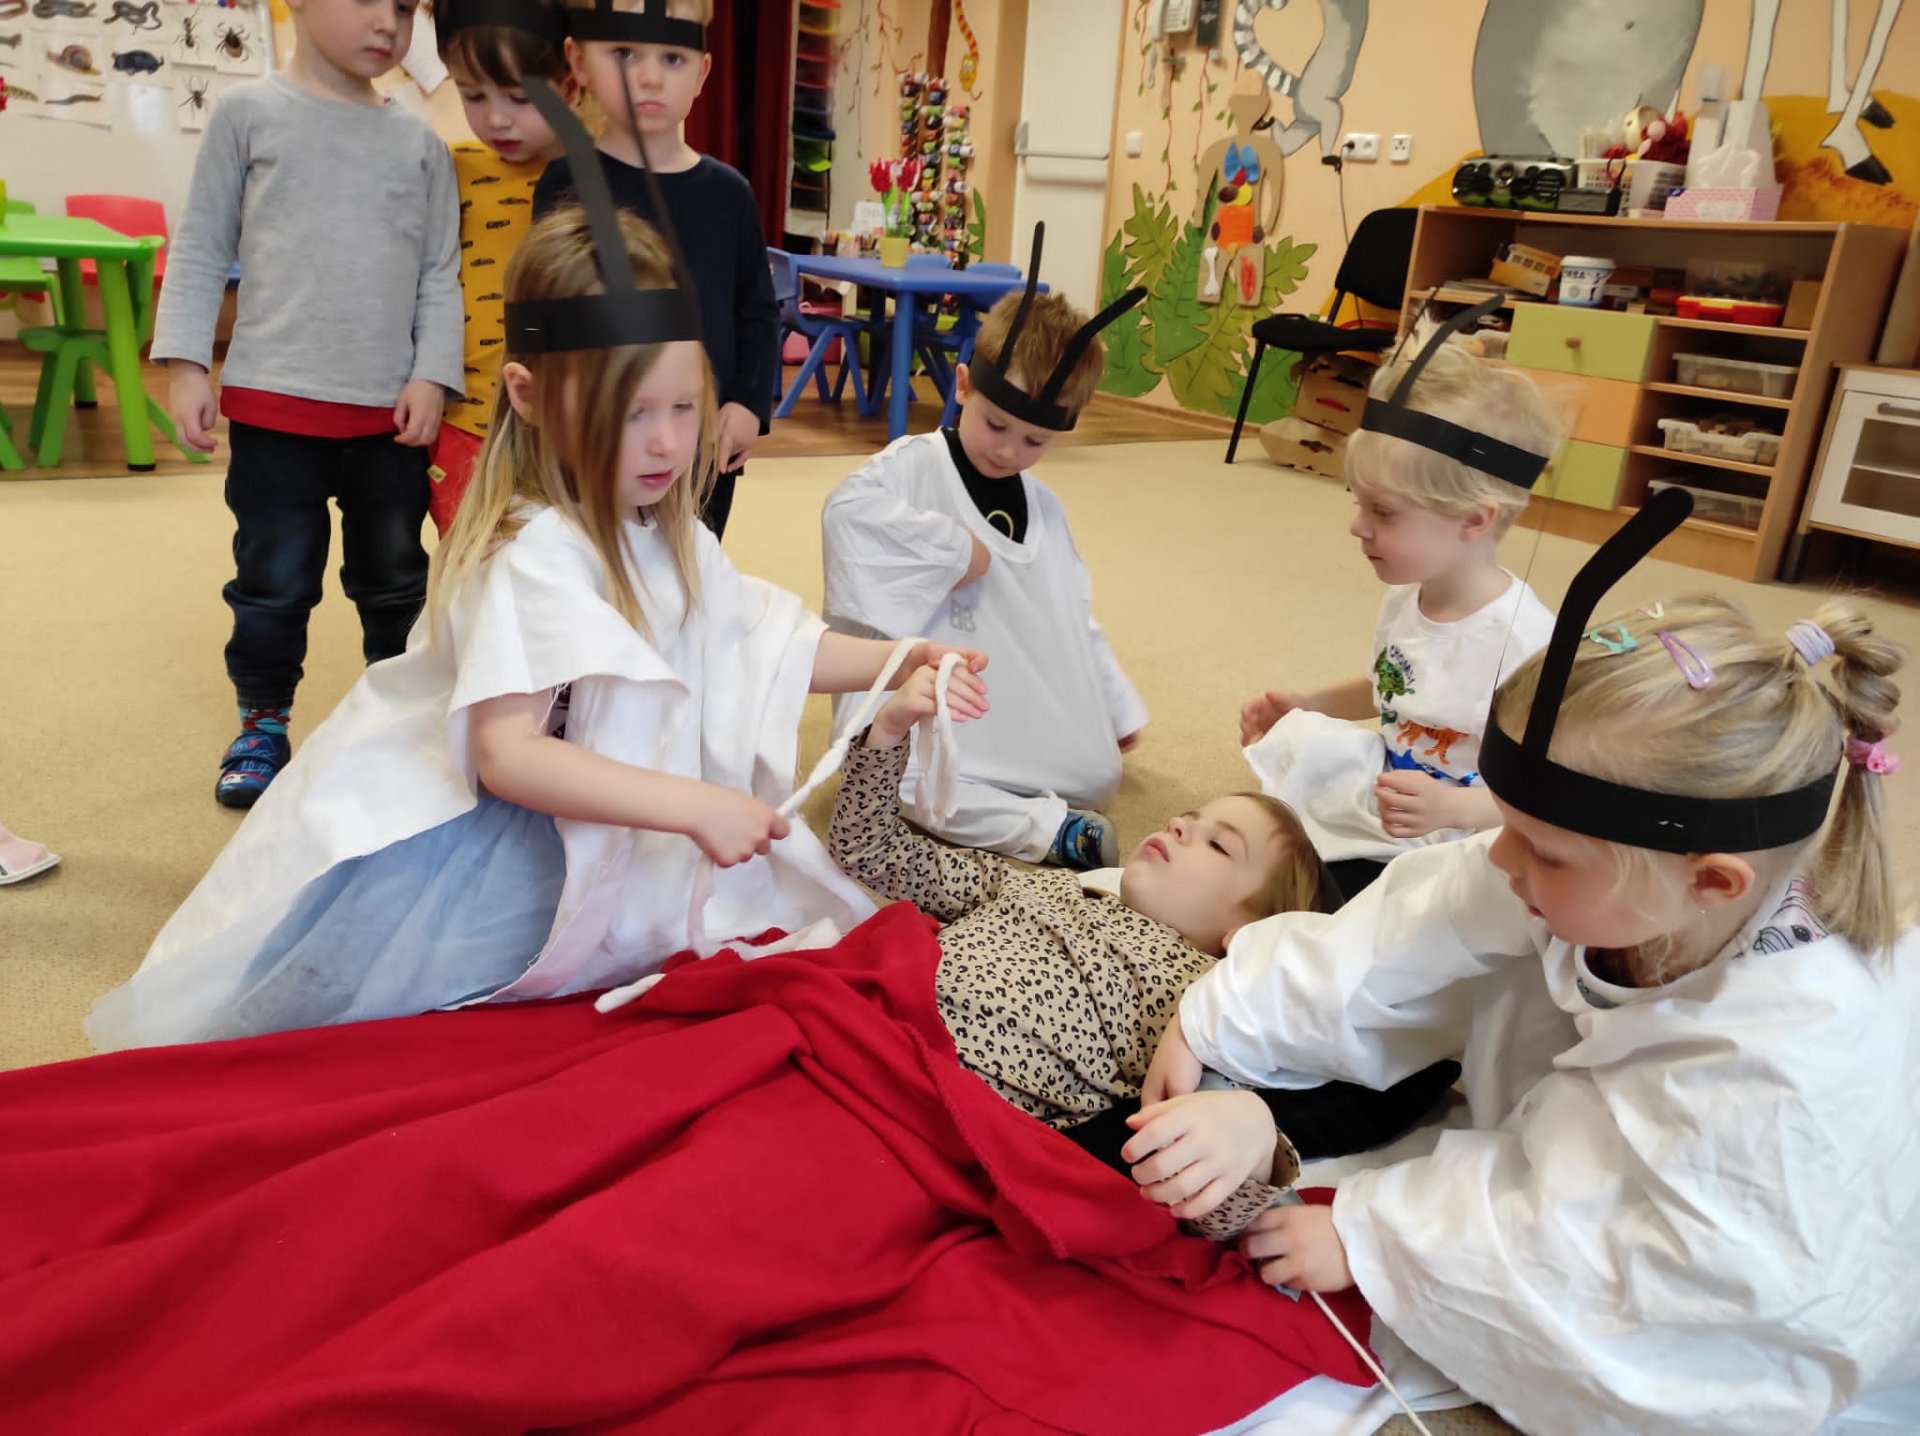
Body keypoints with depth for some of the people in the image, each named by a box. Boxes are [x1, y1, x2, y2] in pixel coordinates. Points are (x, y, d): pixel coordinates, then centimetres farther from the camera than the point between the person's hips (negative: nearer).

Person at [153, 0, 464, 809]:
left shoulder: (420, 144, 8)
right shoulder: (249, 114, 2)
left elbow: (441, 275, 7)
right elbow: (201, 248, 3)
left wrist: (432, 376, -4)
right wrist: (185, 364, -3)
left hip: (392, 410, 2)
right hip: (272, 403, -2)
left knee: (395, 579, 12)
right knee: (273, 581, 6)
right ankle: (262, 723, 23)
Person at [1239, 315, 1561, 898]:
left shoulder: (1525, 643, -26)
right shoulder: (1403, 600, 1)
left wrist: (1452, 808, -36)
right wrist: (1308, 704, 10)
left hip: (1447, 859, -8)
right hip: (1374, 820, 8)